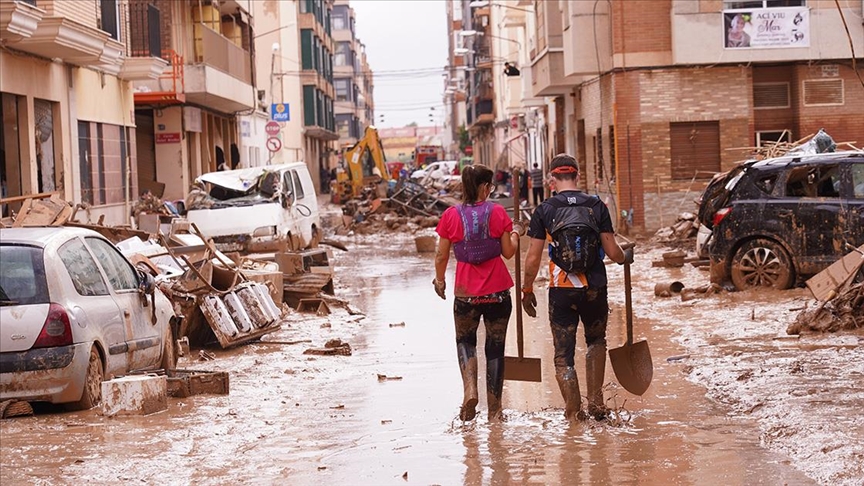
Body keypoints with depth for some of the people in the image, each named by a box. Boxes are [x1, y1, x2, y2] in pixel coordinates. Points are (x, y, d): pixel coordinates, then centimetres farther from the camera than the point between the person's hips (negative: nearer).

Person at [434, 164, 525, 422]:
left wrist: (439, 279, 19)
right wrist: (516, 233, 18)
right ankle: (494, 409, 15)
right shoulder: (497, 212, -6)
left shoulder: (451, 215, -4)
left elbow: (442, 255, 1)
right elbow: (508, 252, -2)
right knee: (495, 347, 11)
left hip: (466, 291, 0)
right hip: (497, 290, 0)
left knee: (465, 340, 20)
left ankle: (469, 390, -5)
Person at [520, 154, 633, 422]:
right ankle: (595, 400, 18)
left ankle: (574, 414, 7)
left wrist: (527, 290, 9)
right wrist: (626, 257, 21)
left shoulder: (544, 210, -4)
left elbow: (533, 258, -5)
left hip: (561, 290, -2)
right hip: (595, 289, 2)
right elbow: (612, 251, -2)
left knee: (563, 356, 8)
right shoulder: (597, 206, -2)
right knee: (596, 341, 26)